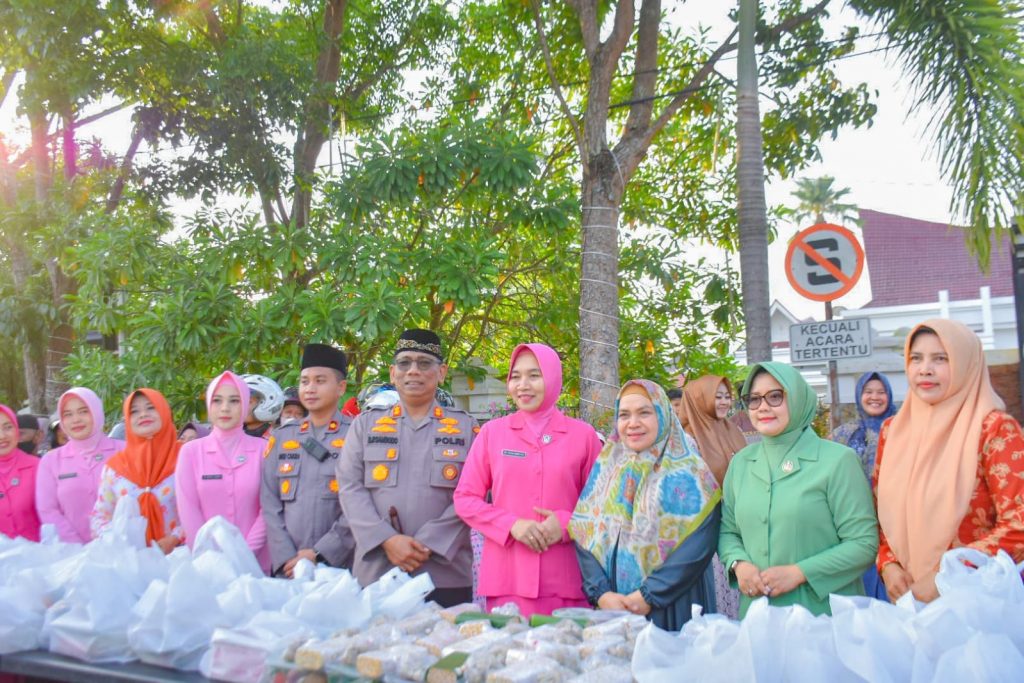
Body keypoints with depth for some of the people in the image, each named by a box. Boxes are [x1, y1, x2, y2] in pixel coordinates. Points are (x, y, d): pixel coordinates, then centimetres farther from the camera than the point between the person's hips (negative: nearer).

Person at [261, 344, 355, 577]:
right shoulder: (280, 438, 11)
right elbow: (270, 504, 5)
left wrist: (320, 554, -13)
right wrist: (286, 558, -6)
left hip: (342, 567, -3)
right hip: (287, 569, 3)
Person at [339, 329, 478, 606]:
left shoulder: (465, 427, 8)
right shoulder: (365, 424, 12)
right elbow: (350, 488, 3)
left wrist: (428, 544, -11)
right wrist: (387, 540, -11)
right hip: (375, 574, 1)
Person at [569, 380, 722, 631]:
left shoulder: (689, 472, -4)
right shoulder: (606, 468, 8)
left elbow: (699, 544, -13)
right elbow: (583, 534, 2)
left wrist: (649, 596, -17)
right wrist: (601, 593, -11)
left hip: (671, 612, -3)